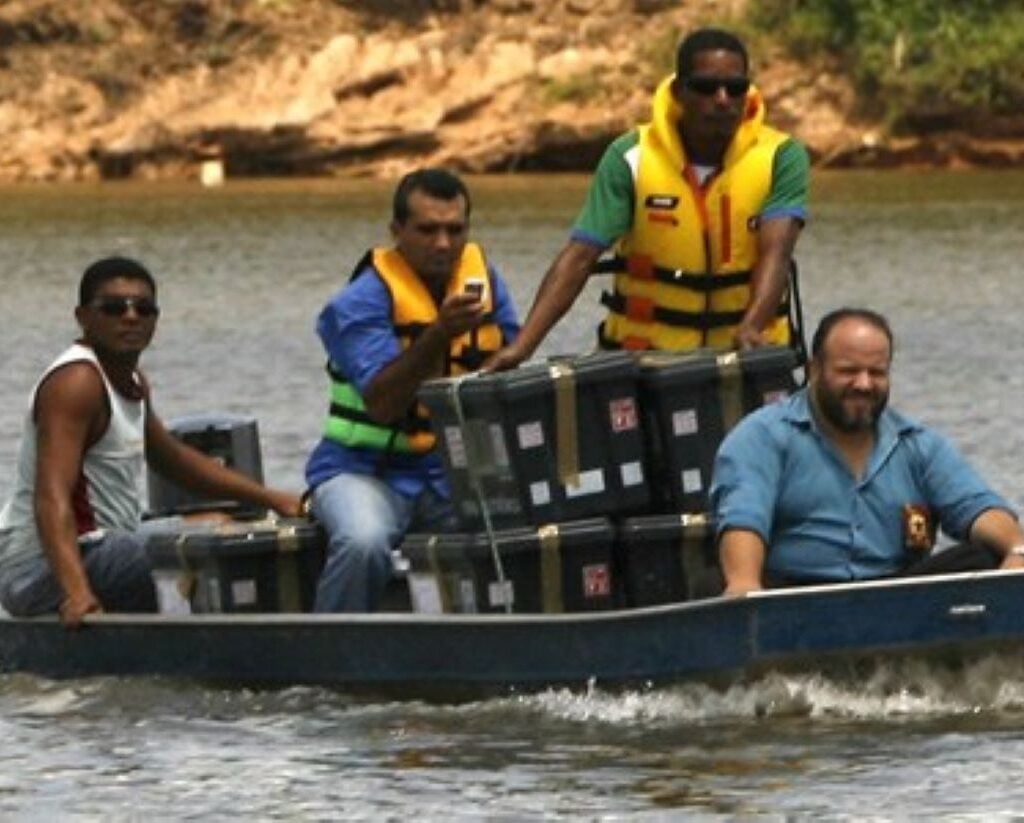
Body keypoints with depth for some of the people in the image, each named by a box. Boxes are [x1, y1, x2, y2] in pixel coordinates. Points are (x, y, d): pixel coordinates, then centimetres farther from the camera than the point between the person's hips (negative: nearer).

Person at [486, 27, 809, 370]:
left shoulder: (781, 157, -5)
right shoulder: (631, 157, -5)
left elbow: (775, 253, -17)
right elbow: (579, 258, -11)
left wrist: (751, 330, -37)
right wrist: (521, 347, -23)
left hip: (746, 356, 0)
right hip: (644, 351, 0)